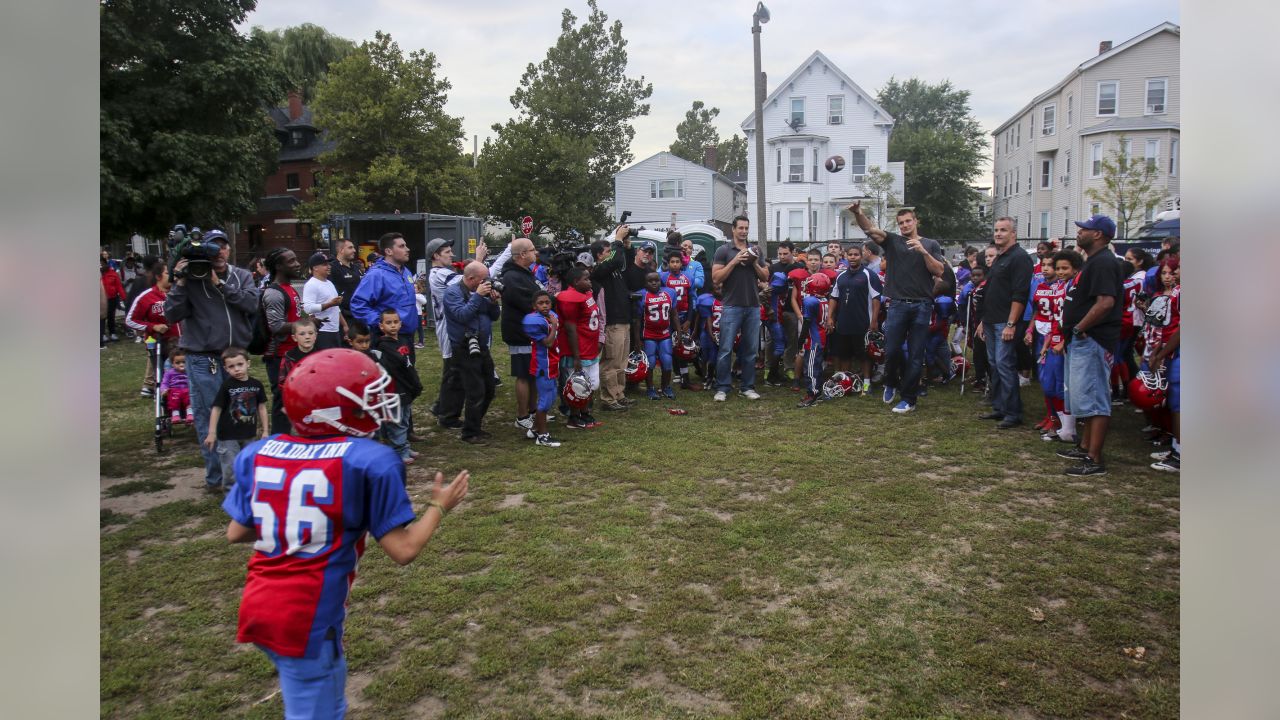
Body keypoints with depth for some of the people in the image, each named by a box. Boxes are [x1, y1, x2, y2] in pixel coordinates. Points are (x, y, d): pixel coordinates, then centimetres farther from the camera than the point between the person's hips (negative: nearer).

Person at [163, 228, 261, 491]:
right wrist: (180, 283, -15)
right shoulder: (192, 278, -1)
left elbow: (252, 303, -12)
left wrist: (220, 284, -16)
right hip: (203, 359, -3)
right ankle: (216, 477, 9)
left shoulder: (242, 276, 5)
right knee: (209, 418, -1)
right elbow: (172, 315, -7)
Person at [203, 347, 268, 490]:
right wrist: (212, 433, -11)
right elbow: (216, 409, -8)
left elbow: (262, 408, 7)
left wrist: (264, 430, 6)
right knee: (231, 469, -1)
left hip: (249, 435, 4)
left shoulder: (256, 384, -1)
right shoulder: (227, 386, -10)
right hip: (228, 436, -4)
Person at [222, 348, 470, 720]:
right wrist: (439, 506, 5)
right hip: (306, 618, -7)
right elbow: (403, 549, -12)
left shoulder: (258, 454, 1)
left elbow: (236, 533, 10)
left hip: (261, 606, 7)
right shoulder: (368, 461, -16)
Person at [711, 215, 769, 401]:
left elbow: (765, 277, 13)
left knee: (750, 349, 6)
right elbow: (716, 278, -7)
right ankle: (722, 388, 1)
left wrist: (755, 263, -4)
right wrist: (734, 261, -13)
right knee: (726, 349, -5)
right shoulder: (723, 251, 1)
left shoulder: (755, 252, 15)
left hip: (753, 307, 4)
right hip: (731, 307, -4)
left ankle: (747, 387, 15)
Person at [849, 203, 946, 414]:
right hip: (898, 304, 0)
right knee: (892, 350, -3)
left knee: (916, 355, 2)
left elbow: (939, 272, 0)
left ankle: (908, 398, 11)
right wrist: (858, 214, -27)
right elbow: (871, 230, -8)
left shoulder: (931, 245, 11)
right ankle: (891, 383, 26)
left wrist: (923, 251, -11)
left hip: (922, 305, 0)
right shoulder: (892, 241, 9)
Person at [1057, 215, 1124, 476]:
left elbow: (1105, 302, -27)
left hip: (1092, 342, -12)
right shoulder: (1093, 261, 19)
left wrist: (1079, 328, -20)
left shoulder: (1103, 262, -16)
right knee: (1084, 396, 19)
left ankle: (1094, 460, -7)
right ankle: (1085, 447, 31)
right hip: (1081, 342, 12)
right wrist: (1073, 331, 16)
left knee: (1092, 399, -10)